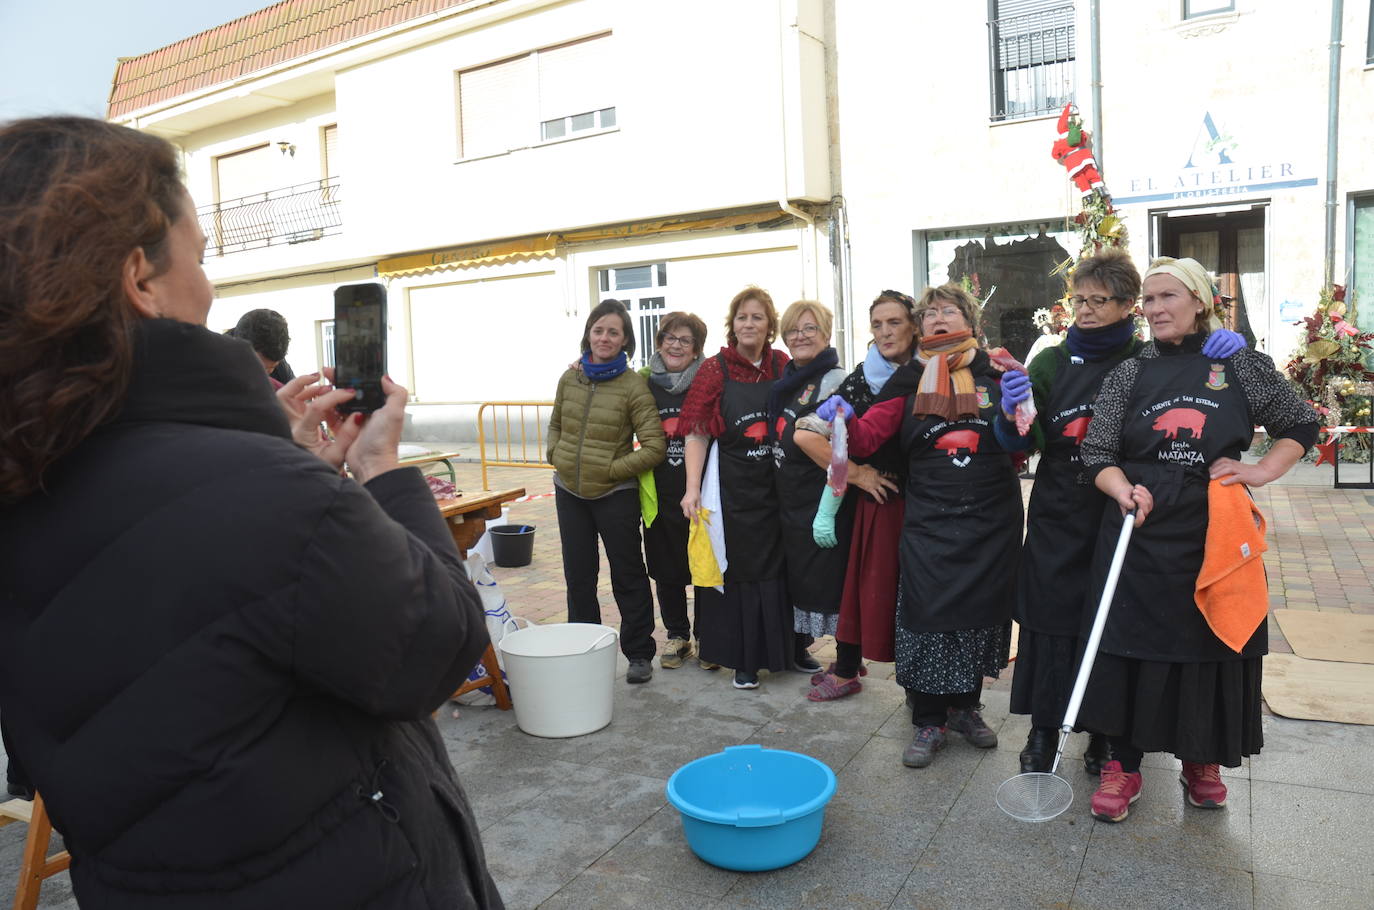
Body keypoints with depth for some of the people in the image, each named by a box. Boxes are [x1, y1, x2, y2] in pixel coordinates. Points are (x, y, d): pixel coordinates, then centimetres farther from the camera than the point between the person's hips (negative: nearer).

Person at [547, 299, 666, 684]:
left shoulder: (634, 385, -12)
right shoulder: (570, 378, 3)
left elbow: (654, 446, -15)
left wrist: (614, 470, -15)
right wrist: (557, 458, 4)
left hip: (615, 496, -5)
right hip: (569, 492, 5)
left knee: (628, 577, 8)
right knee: (578, 577, 15)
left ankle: (639, 654, 22)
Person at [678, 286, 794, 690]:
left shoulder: (784, 367, 4)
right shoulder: (715, 370, -3)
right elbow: (697, 433, -6)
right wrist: (692, 488, -14)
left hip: (777, 486, 2)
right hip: (733, 487, -2)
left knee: (777, 567, 10)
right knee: (740, 569, 6)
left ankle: (783, 649, 28)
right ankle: (744, 659, 19)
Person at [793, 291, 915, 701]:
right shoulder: (860, 380, -1)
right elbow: (805, 434, -9)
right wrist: (856, 474, -8)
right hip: (877, 498, -1)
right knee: (872, 583, 6)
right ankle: (846, 670, 24)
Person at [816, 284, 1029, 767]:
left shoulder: (996, 374, 5)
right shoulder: (908, 382, 4)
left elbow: (1015, 443, 4)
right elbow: (867, 437, -3)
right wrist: (844, 420, -25)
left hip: (990, 525, 1)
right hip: (928, 524, -1)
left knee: (979, 614, 12)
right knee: (927, 617, -2)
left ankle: (965, 706, 33)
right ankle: (928, 722, 15)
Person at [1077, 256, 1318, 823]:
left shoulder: (1241, 366, 3)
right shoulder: (1128, 375, 3)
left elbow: (1301, 425, 12)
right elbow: (1097, 455, -2)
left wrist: (1263, 471, -4)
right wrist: (1124, 490, -22)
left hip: (1215, 535, 0)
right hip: (1138, 535, 0)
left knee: (1213, 645, 10)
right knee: (1131, 646, 3)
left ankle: (1201, 760, 31)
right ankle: (1124, 765, 17)